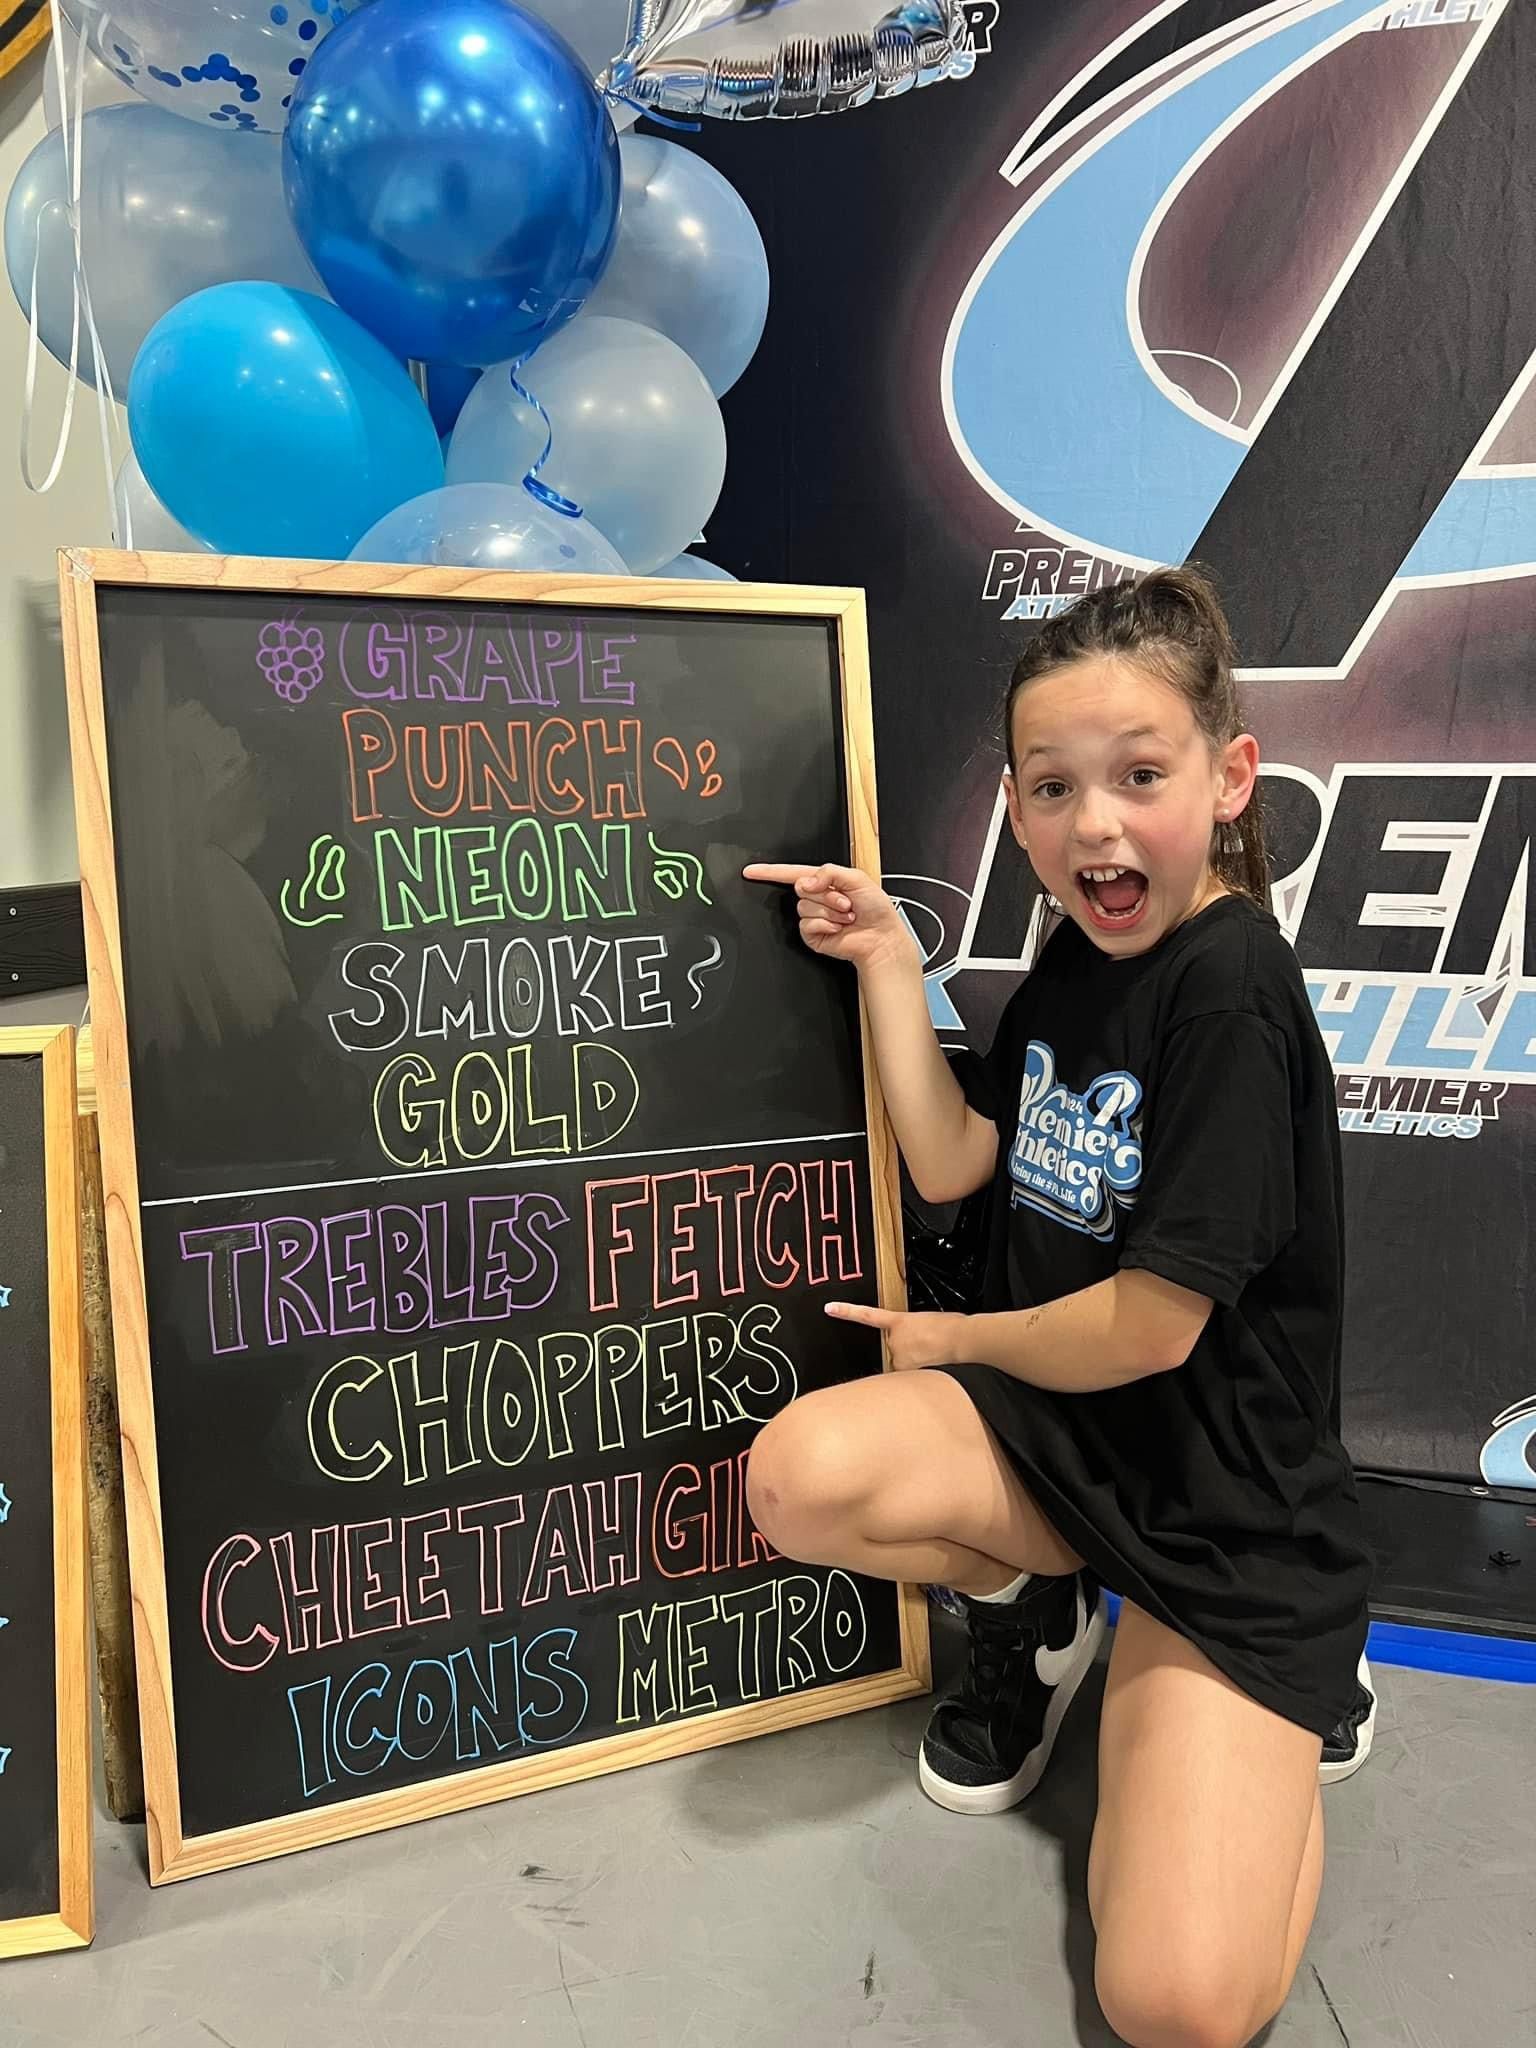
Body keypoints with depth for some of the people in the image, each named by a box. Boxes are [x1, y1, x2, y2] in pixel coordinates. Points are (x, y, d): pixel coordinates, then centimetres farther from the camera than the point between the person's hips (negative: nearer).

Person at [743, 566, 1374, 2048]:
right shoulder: (1079, 954, 4)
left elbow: (1152, 1322, -20)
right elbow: (949, 1165, 6)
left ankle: (1283, 1703, 15)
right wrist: (889, 963, -1)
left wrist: (952, 1342, -3)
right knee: (799, 1475, -23)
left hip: (1226, 1508, -6)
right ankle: (1036, 1608, 9)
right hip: (1050, 1423, 6)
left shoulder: (1228, 985, -21)